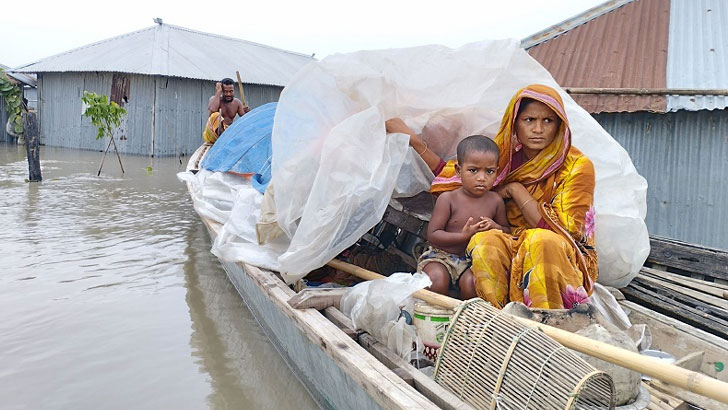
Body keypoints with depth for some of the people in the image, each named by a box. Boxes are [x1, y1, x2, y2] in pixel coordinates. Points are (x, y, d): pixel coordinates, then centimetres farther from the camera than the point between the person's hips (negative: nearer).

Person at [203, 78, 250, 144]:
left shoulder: (237, 103, 6)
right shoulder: (214, 99, -4)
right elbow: (212, 110, -28)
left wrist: (247, 113, -19)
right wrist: (218, 92, -19)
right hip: (213, 134, -4)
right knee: (216, 115, -31)